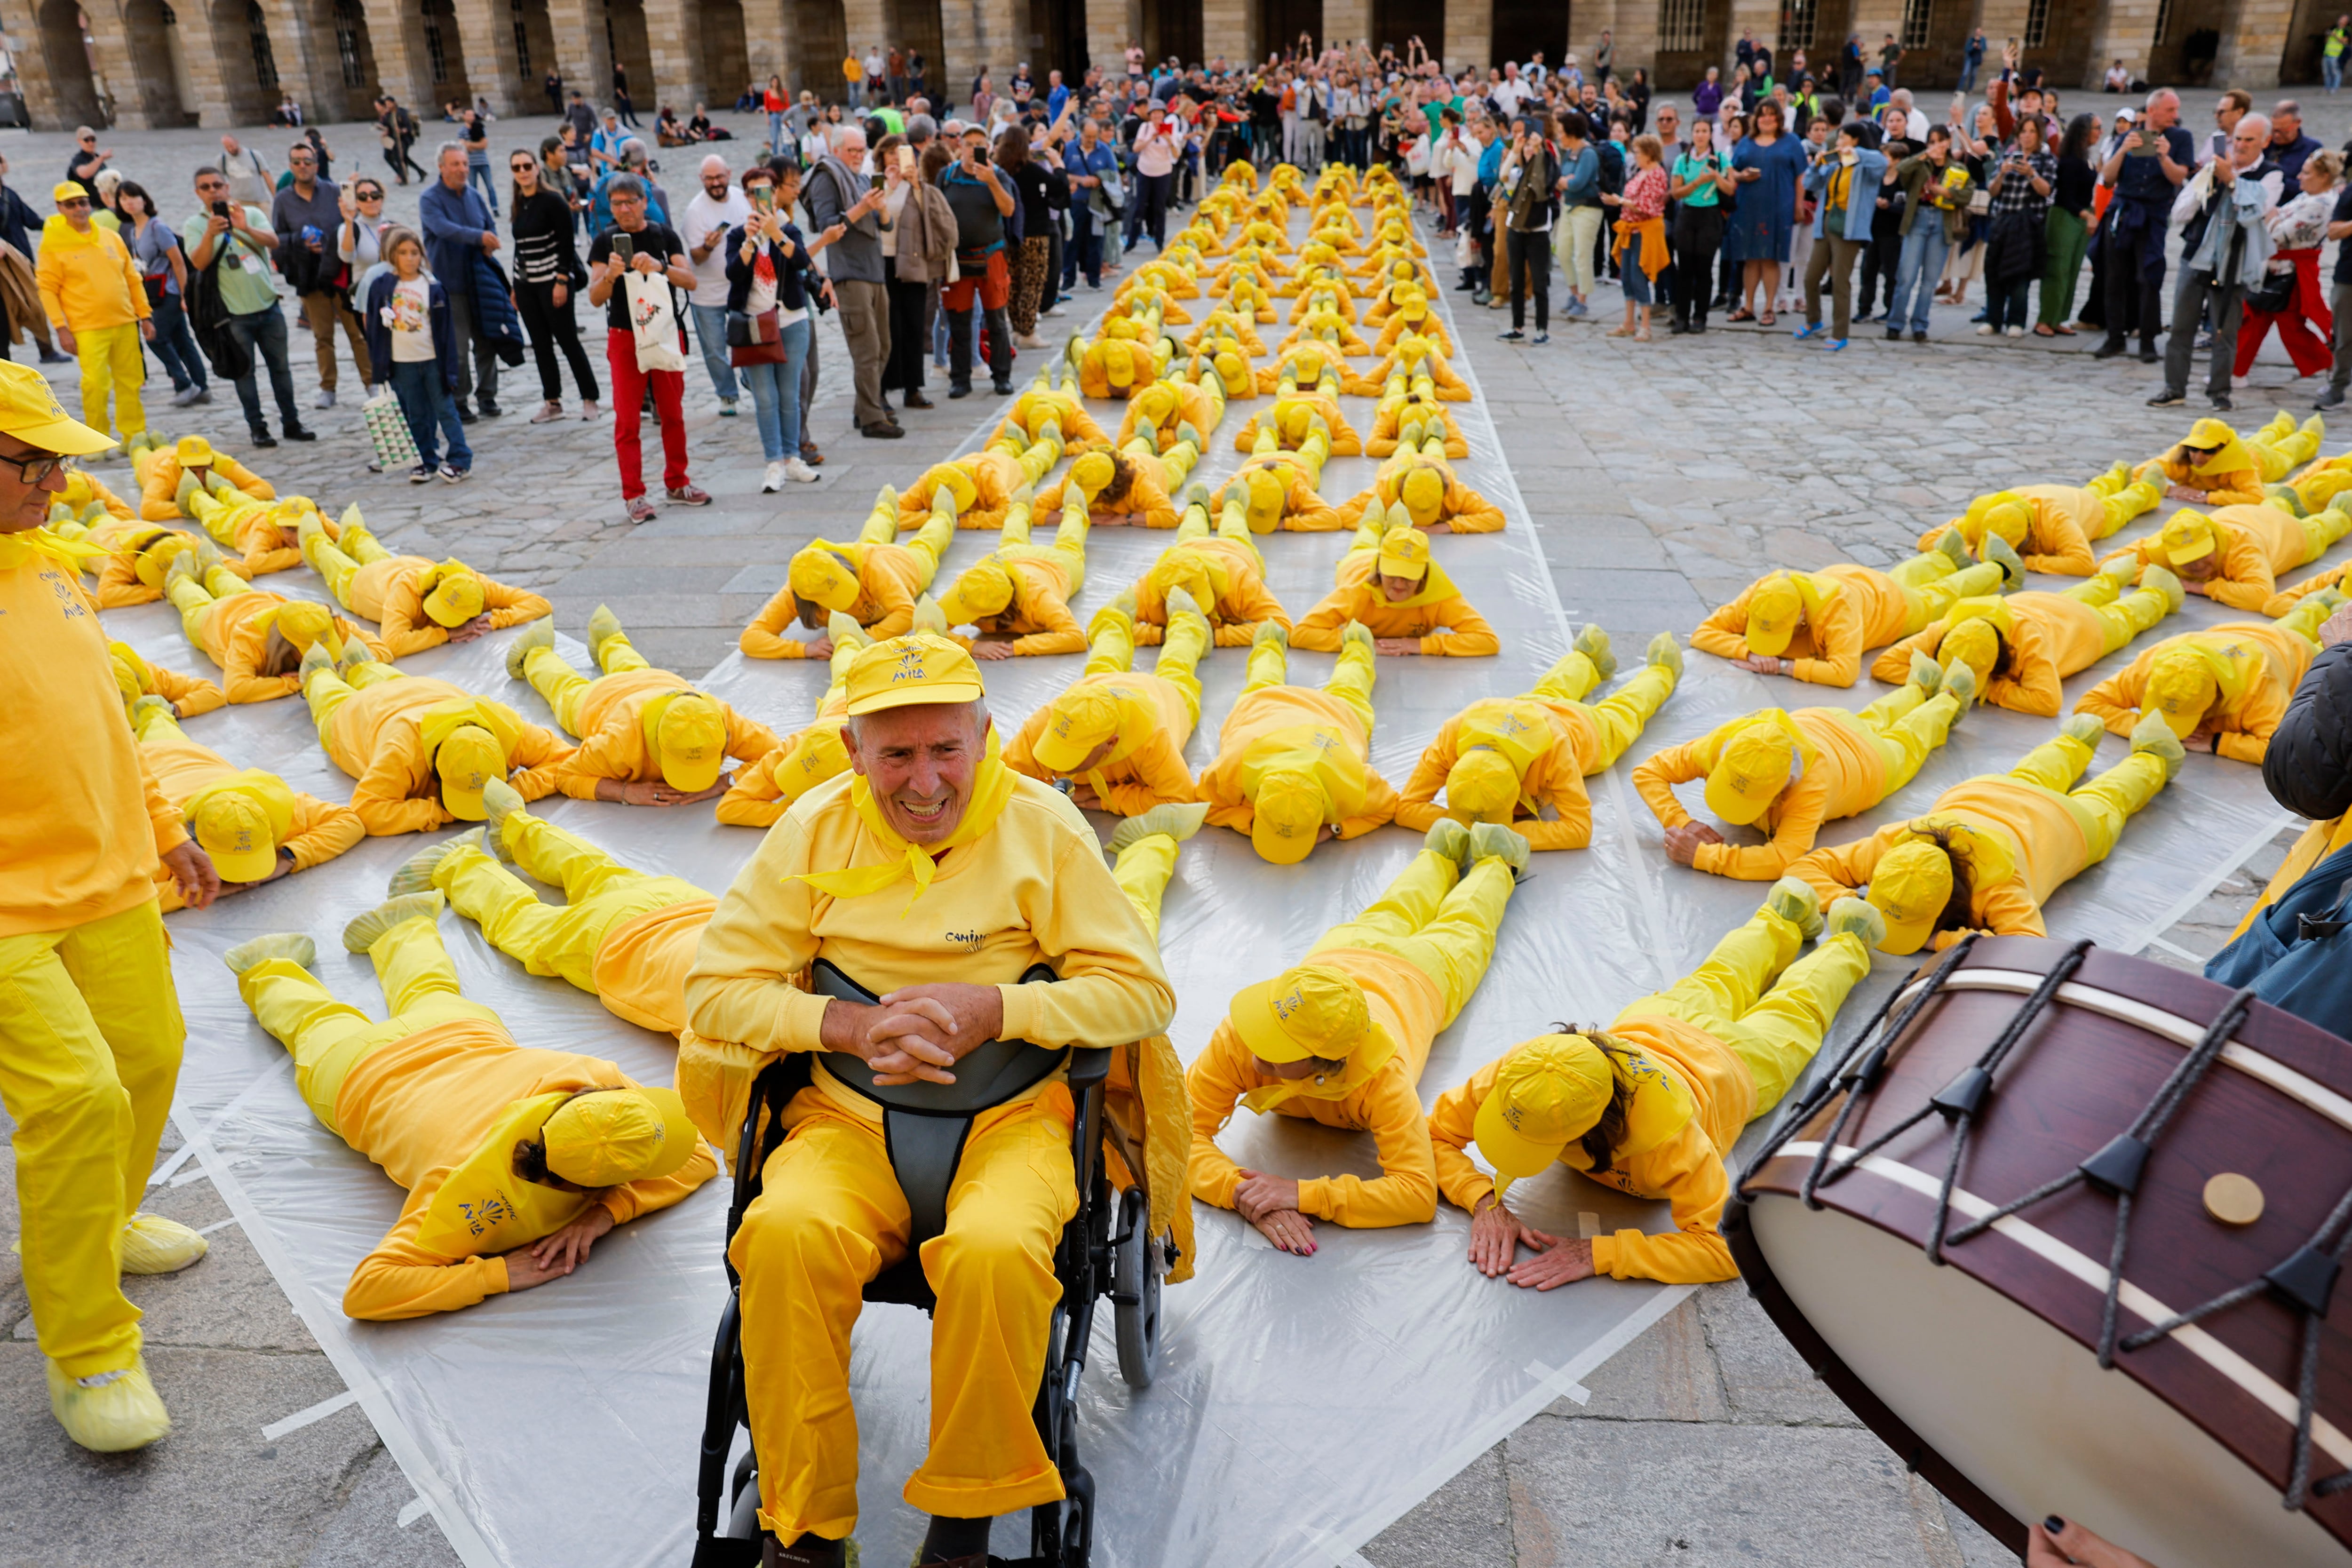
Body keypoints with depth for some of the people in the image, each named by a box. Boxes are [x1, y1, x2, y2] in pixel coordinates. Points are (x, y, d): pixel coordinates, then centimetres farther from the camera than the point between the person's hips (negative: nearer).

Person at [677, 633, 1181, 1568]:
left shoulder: (1041, 825, -1)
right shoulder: (816, 828, 4)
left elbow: (1144, 991, -2)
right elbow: (715, 988, 3)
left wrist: (995, 1010, -16)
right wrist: (849, 1026, -14)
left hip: (1011, 1116, -1)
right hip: (850, 1116, 2)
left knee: (997, 1251, -33)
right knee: (785, 1234, -30)